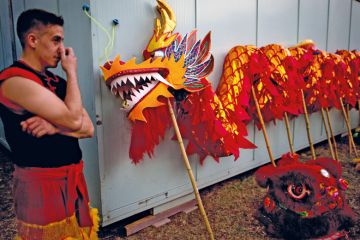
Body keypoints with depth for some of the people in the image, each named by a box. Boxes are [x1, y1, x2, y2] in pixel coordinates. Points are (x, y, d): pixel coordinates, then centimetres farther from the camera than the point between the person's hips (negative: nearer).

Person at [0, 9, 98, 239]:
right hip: (42, 183, -7)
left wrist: (54, 126, -19)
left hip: (72, 177, 8)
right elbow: (74, 121, -23)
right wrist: (72, 72, -11)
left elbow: (88, 128, 1)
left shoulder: (56, 81, 8)